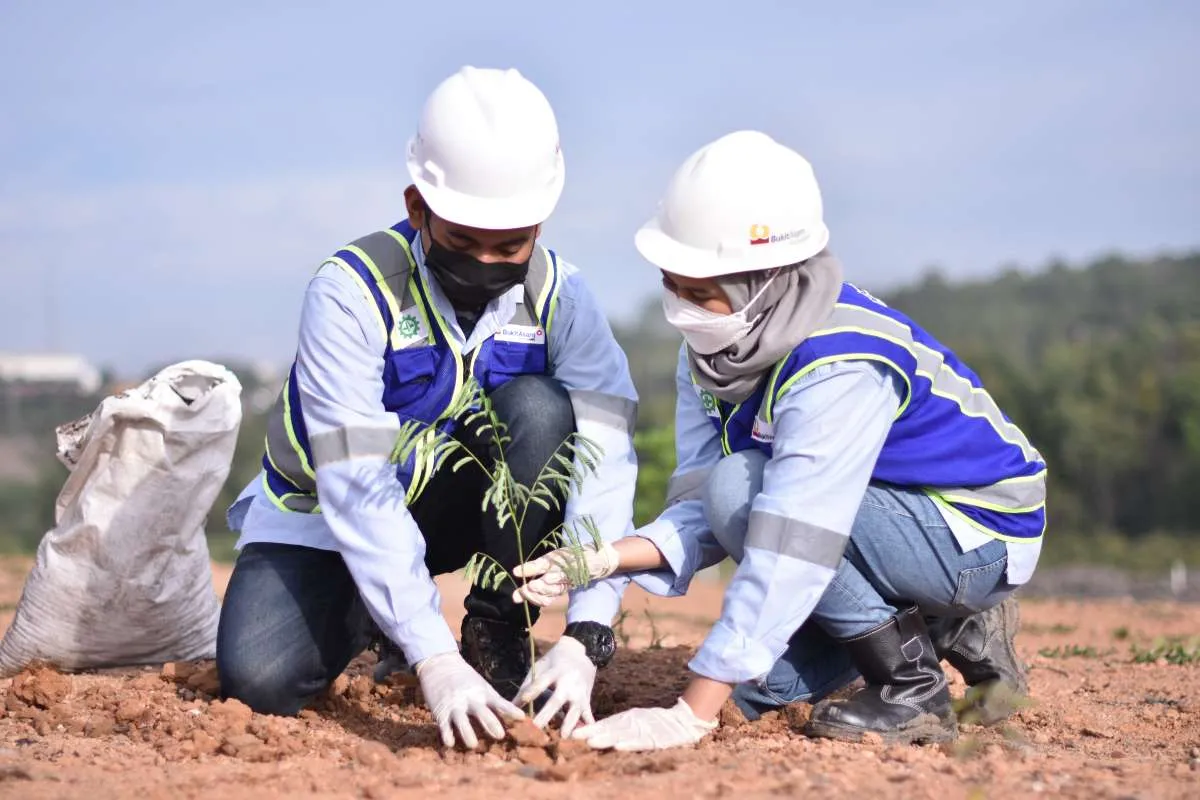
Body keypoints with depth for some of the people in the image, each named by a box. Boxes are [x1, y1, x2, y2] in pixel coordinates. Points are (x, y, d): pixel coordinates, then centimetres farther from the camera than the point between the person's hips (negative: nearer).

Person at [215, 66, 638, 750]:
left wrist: (586, 638, -42)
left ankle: (499, 636, -11)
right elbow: (356, 488, -35)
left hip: (456, 505, 2)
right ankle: (370, 621, 10)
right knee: (259, 682, -25)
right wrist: (431, 659, -44)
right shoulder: (352, 292, -28)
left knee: (538, 409, -28)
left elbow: (603, 466, -28)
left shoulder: (559, 298, -18)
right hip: (325, 515, -2)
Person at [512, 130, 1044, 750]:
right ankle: (951, 626, 15)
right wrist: (609, 558, -28)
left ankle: (913, 685, -14)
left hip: (981, 535, -9)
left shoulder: (840, 369, -33)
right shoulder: (713, 345, -5)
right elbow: (702, 511, -7)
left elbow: (788, 555, -38)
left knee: (741, 484, -26)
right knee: (756, 687, -2)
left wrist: (690, 716, -39)